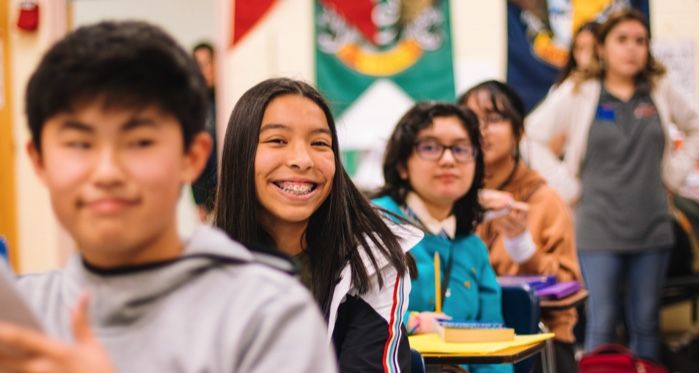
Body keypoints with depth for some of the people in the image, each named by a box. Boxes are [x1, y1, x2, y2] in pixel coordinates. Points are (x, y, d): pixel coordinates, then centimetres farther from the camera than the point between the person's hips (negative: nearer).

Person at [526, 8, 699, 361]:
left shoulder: (660, 91, 6)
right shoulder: (577, 93, -2)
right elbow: (534, 137, -2)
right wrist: (568, 187, -5)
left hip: (652, 227, 3)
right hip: (600, 229, -3)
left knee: (646, 324, 8)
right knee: (601, 324, -3)